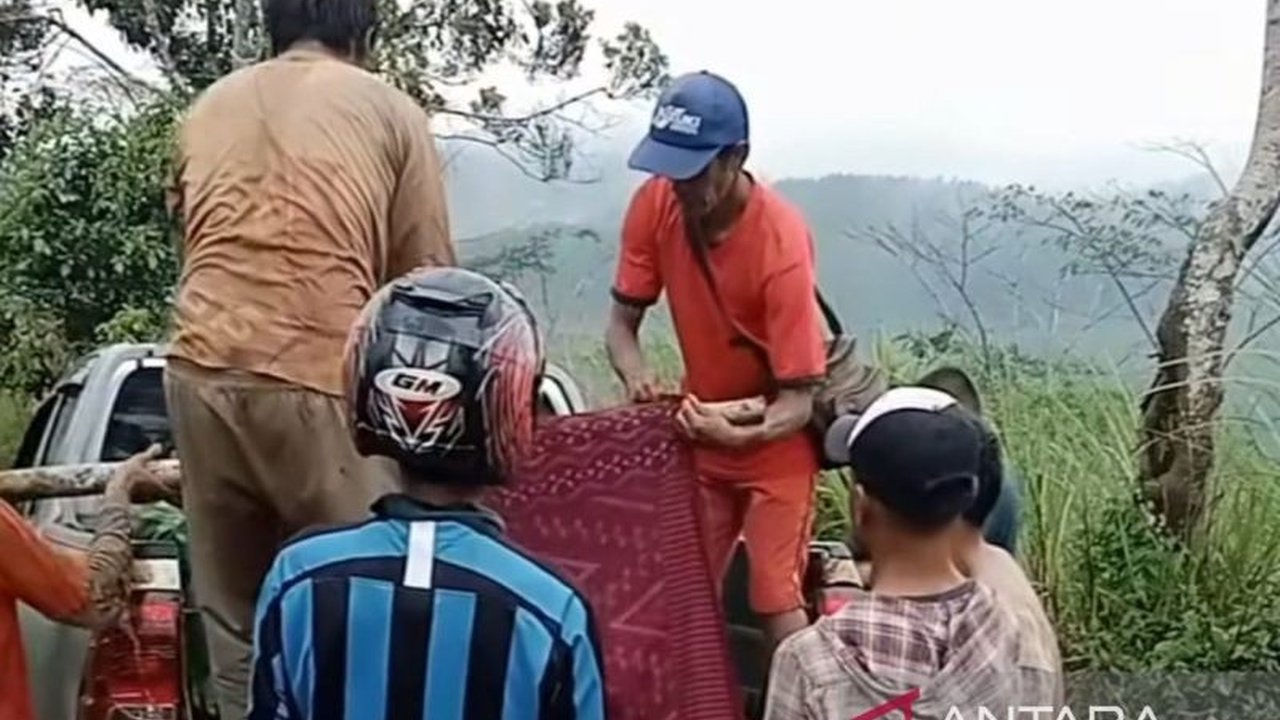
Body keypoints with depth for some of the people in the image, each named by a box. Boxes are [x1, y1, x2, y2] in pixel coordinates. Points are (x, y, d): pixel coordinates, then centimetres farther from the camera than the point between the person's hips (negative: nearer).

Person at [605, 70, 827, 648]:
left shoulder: (781, 243, -29)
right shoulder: (655, 205, -15)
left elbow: (798, 401, -27)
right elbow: (622, 322, -6)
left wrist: (740, 435, -47)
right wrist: (636, 374, -28)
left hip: (773, 442, -5)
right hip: (700, 433, 5)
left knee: (775, 602, -8)